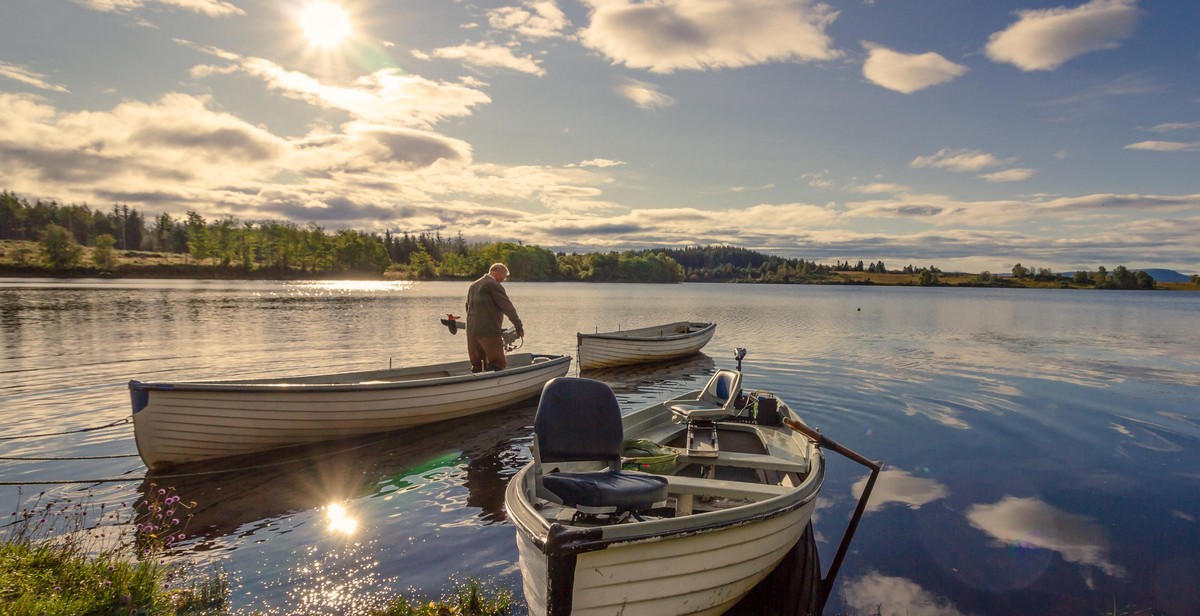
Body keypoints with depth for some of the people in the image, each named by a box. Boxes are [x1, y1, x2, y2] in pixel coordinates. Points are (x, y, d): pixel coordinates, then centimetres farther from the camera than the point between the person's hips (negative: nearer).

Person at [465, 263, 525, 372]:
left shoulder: (473, 285, 19)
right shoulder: (494, 285, -7)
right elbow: (508, 307, -10)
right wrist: (519, 327, -7)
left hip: (471, 331, 8)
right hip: (489, 331, -8)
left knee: (476, 366, 11)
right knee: (498, 364, -6)